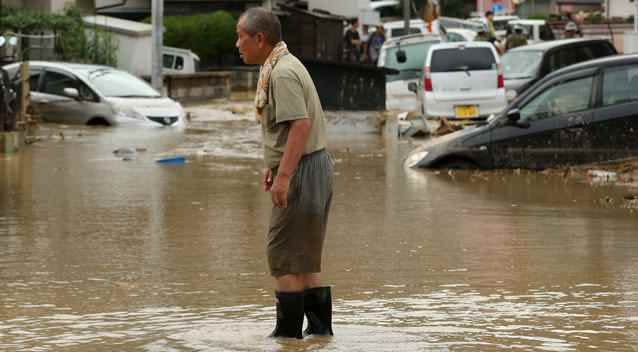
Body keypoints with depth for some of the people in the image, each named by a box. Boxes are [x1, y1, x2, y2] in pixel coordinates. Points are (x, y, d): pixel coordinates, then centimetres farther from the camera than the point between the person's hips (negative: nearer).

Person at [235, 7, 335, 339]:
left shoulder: (283, 73, -18)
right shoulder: (278, 66, 15)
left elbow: (300, 126, -26)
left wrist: (283, 175, -28)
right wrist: (273, 165, 24)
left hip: (302, 170, -10)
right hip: (312, 166, 10)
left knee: (284, 254, -5)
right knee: (304, 256, 13)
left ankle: (288, 331, -2)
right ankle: (319, 325, 15)